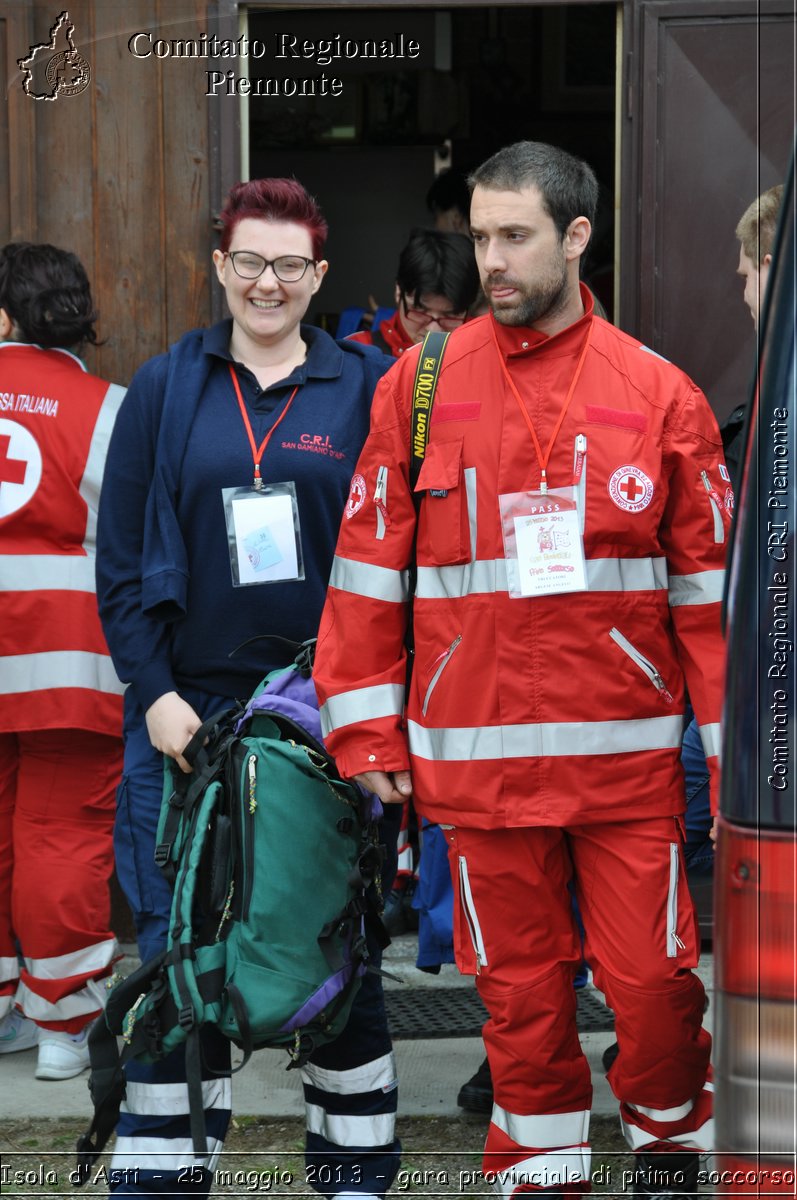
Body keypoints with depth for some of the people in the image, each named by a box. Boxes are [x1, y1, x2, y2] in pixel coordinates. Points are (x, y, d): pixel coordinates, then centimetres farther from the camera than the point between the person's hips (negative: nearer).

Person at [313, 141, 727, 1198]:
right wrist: (367, 731, 1)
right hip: (476, 751, 1)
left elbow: (711, 584, 3)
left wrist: (735, 747, 1)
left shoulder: (659, 393, 2)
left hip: (627, 751, 0)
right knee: (519, 989, 10)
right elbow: (368, 568, 5)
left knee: (653, 980, 3)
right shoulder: (419, 385, 3)